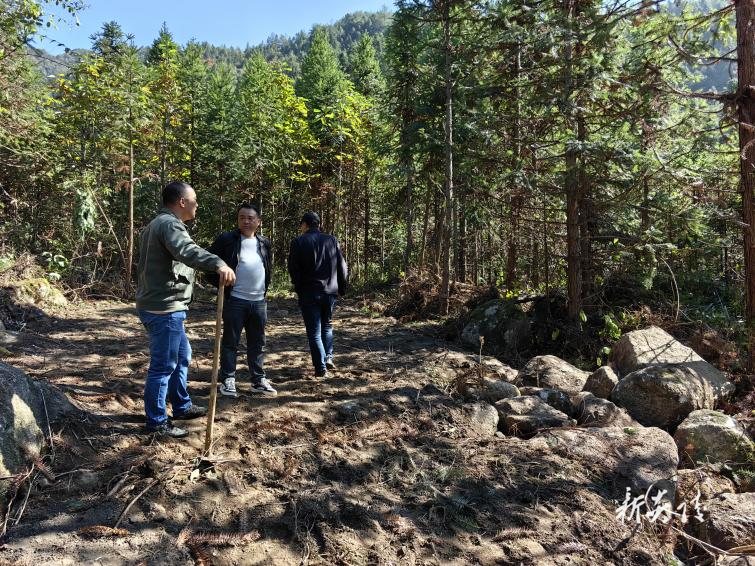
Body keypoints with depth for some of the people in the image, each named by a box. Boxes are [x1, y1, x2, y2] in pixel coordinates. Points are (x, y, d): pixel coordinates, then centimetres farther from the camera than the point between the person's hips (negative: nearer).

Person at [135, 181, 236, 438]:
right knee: (163, 365, -3)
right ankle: (157, 421, 7)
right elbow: (186, 250, -38)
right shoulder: (169, 223, -16)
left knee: (182, 357, 21)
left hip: (161, 305, 11)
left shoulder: (160, 223, 19)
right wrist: (218, 263, -52)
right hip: (164, 308, -11)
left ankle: (182, 406, 33)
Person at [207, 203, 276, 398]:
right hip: (235, 300, -4)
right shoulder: (226, 239, -4)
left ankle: (258, 380, 20)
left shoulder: (264, 243, 10)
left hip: (259, 301, 4)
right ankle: (228, 381, 12)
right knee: (230, 342, 2)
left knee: (257, 343, 11)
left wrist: (265, 286, 12)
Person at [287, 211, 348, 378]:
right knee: (327, 325, 23)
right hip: (330, 292, 3)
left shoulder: (298, 242, -5)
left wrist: (299, 289, 8)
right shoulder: (331, 240, 4)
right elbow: (342, 267, 4)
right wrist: (342, 288, 12)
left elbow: (293, 270, -5)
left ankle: (321, 368, 2)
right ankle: (328, 357, 12)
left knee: (314, 331, 4)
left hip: (309, 293, -3)